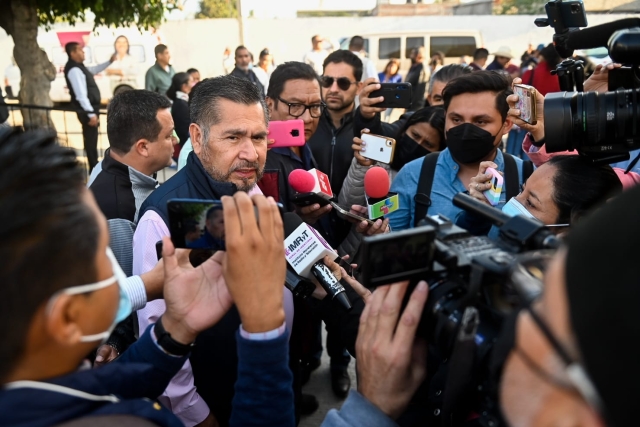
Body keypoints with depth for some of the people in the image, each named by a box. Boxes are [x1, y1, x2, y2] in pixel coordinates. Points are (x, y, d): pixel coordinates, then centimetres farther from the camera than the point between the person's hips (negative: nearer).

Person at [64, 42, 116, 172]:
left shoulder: (79, 66, 11)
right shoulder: (74, 70, -20)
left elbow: (94, 70, 32)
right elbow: (81, 95, -25)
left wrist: (109, 62, 22)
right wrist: (91, 114, -26)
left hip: (90, 108, 10)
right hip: (87, 110, -10)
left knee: (91, 138, 18)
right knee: (91, 139, -3)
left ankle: (94, 166, 28)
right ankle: (94, 168, 5)